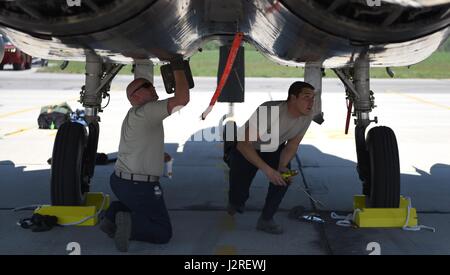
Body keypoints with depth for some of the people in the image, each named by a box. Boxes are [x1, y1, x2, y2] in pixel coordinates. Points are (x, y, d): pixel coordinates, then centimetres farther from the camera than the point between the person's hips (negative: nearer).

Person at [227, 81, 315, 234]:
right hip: (245, 150, -5)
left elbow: (292, 145, -8)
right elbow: (243, 145, -39)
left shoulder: (307, 116, -20)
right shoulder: (270, 112, -40)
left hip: (274, 149, 5)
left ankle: (266, 220, -5)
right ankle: (235, 202, 36)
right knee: (238, 195, -4)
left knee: (284, 176, -22)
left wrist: (282, 166, -27)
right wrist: (267, 170, -47)